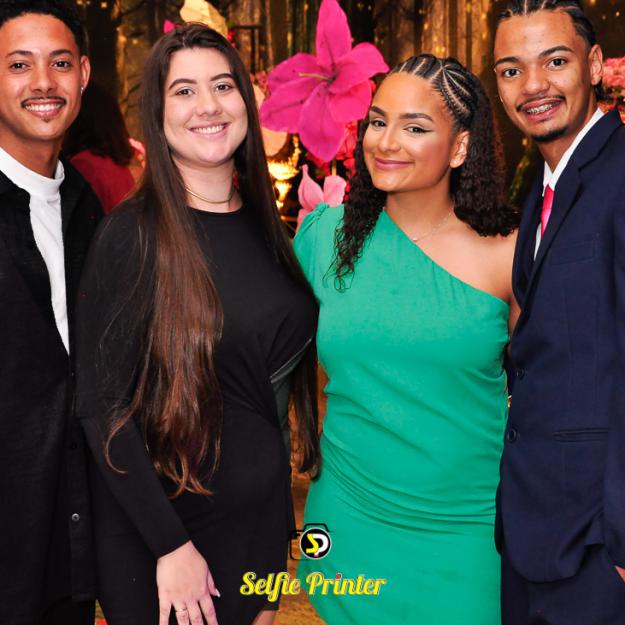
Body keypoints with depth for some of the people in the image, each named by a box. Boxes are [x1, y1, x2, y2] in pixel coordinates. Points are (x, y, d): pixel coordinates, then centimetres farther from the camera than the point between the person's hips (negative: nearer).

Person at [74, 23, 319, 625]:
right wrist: (170, 544, -17)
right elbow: (101, 404, -16)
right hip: (158, 530, -5)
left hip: (261, 514, 5)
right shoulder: (133, 235, -15)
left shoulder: (264, 224, 3)